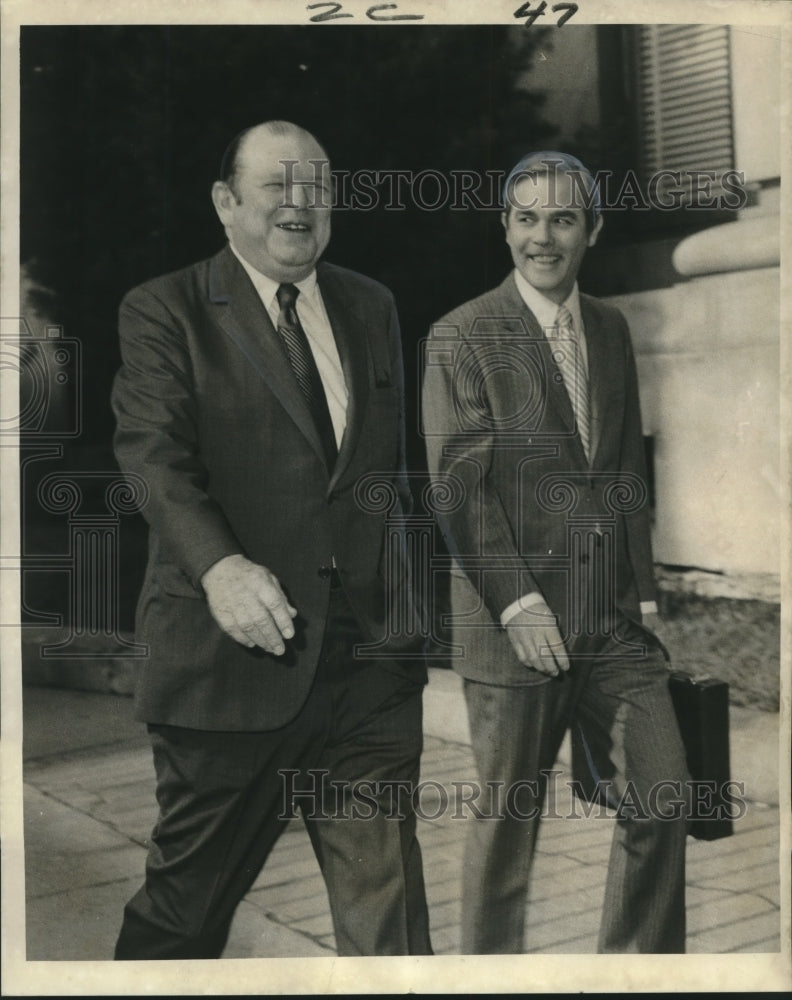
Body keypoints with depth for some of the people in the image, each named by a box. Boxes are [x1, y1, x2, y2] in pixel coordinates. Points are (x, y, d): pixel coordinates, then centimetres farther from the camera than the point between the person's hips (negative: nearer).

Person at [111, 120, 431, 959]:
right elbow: (154, 452, -13)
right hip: (231, 655, -3)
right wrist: (218, 565, -30)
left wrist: (410, 595, 14)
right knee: (188, 896, 14)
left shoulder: (371, 308, 16)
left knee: (385, 890, 4)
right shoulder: (165, 312, 1)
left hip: (368, 659, 4)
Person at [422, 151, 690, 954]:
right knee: (507, 817, 6)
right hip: (516, 620, -5)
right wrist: (520, 604, -16)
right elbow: (459, 487, -10)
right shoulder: (461, 338, -5)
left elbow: (627, 469, 15)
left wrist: (645, 590, 9)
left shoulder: (611, 330, 13)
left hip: (613, 619, 5)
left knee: (665, 797, 5)